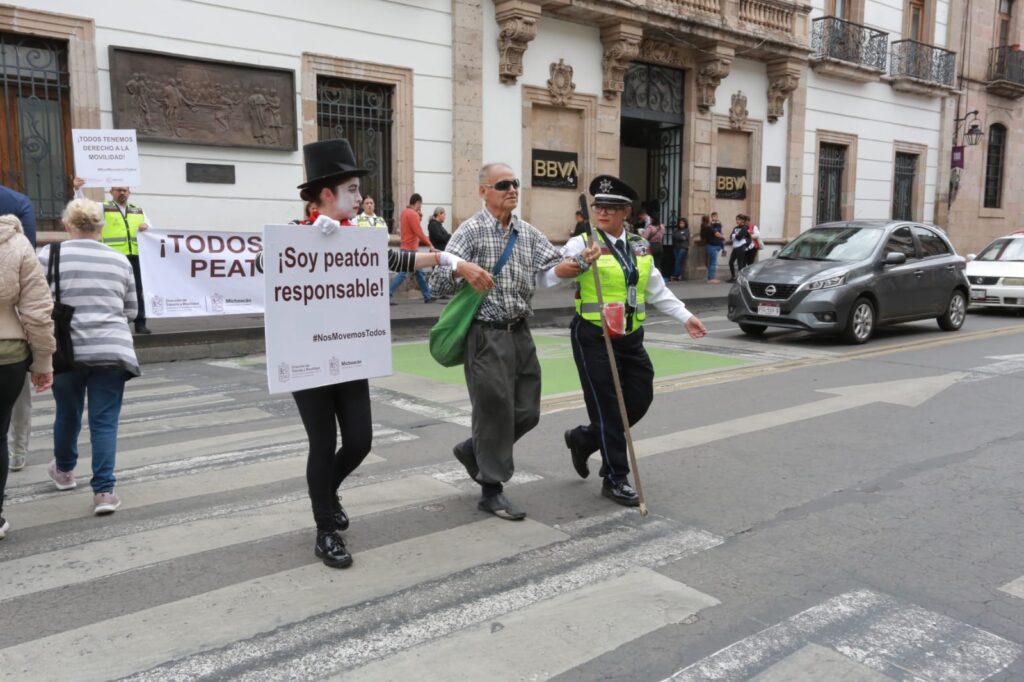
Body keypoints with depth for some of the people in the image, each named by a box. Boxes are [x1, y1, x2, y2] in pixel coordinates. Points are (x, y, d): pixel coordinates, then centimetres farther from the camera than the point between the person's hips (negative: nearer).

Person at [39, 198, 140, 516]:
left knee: (67, 413, 20)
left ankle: (64, 471, 43)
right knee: (105, 421, 3)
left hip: (65, 350, 0)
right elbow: (131, 310, 13)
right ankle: (104, 491, -1)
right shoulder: (120, 260, 7)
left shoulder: (48, 255, 0)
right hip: (111, 350, 0)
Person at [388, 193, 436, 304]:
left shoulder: (405, 212, 15)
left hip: (407, 247, 10)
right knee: (403, 273, -10)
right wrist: (430, 244, -13)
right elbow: (419, 232, -19)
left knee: (420, 272, 14)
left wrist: (419, 217, 9)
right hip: (410, 249, -10)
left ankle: (427, 296, 20)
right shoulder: (413, 214, -15)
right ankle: (389, 294, -10)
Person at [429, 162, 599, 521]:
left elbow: (553, 270, 1)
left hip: (520, 332, 6)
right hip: (487, 335, -6)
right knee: (495, 410, -1)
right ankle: (492, 490, 14)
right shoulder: (471, 231, -7)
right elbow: (441, 279, -12)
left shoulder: (529, 233, 10)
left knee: (527, 412, 11)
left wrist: (578, 262, -18)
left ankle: (473, 451, 35)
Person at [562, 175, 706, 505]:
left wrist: (686, 317, 14)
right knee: (607, 406, -1)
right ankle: (615, 479, 13)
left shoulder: (640, 247, 11)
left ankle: (583, 438, 31)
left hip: (631, 337, 6)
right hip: (594, 337, -6)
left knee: (640, 400, 9)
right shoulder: (582, 244, -6)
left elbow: (658, 291, 19)